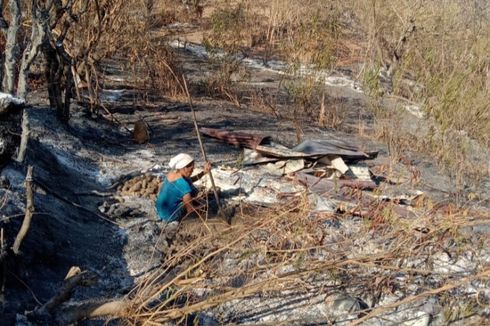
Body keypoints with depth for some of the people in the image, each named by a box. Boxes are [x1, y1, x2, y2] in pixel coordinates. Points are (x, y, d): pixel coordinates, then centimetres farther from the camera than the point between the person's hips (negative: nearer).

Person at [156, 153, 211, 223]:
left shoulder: (172, 173, -3)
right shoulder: (182, 184, -28)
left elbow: (189, 181, 15)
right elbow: (190, 210, -24)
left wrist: (204, 172, 5)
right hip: (171, 216, -8)